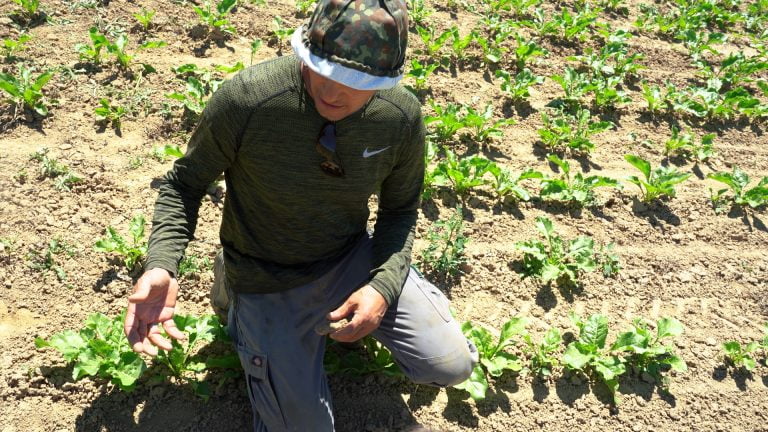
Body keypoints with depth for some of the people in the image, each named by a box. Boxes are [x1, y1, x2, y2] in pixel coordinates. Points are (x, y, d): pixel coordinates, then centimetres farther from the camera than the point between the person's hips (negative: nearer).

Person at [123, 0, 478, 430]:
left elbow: (400, 208, 0)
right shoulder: (246, 99, -29)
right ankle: (235, 289, 21)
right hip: (270, 281, -3)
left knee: (453, 366, 2)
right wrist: (162, 267, -26)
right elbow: (185, 183, -11)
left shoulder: (402, 116, -18)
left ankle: (335, 306, 22)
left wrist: (384, 286, -15)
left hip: (353, 257, 3)